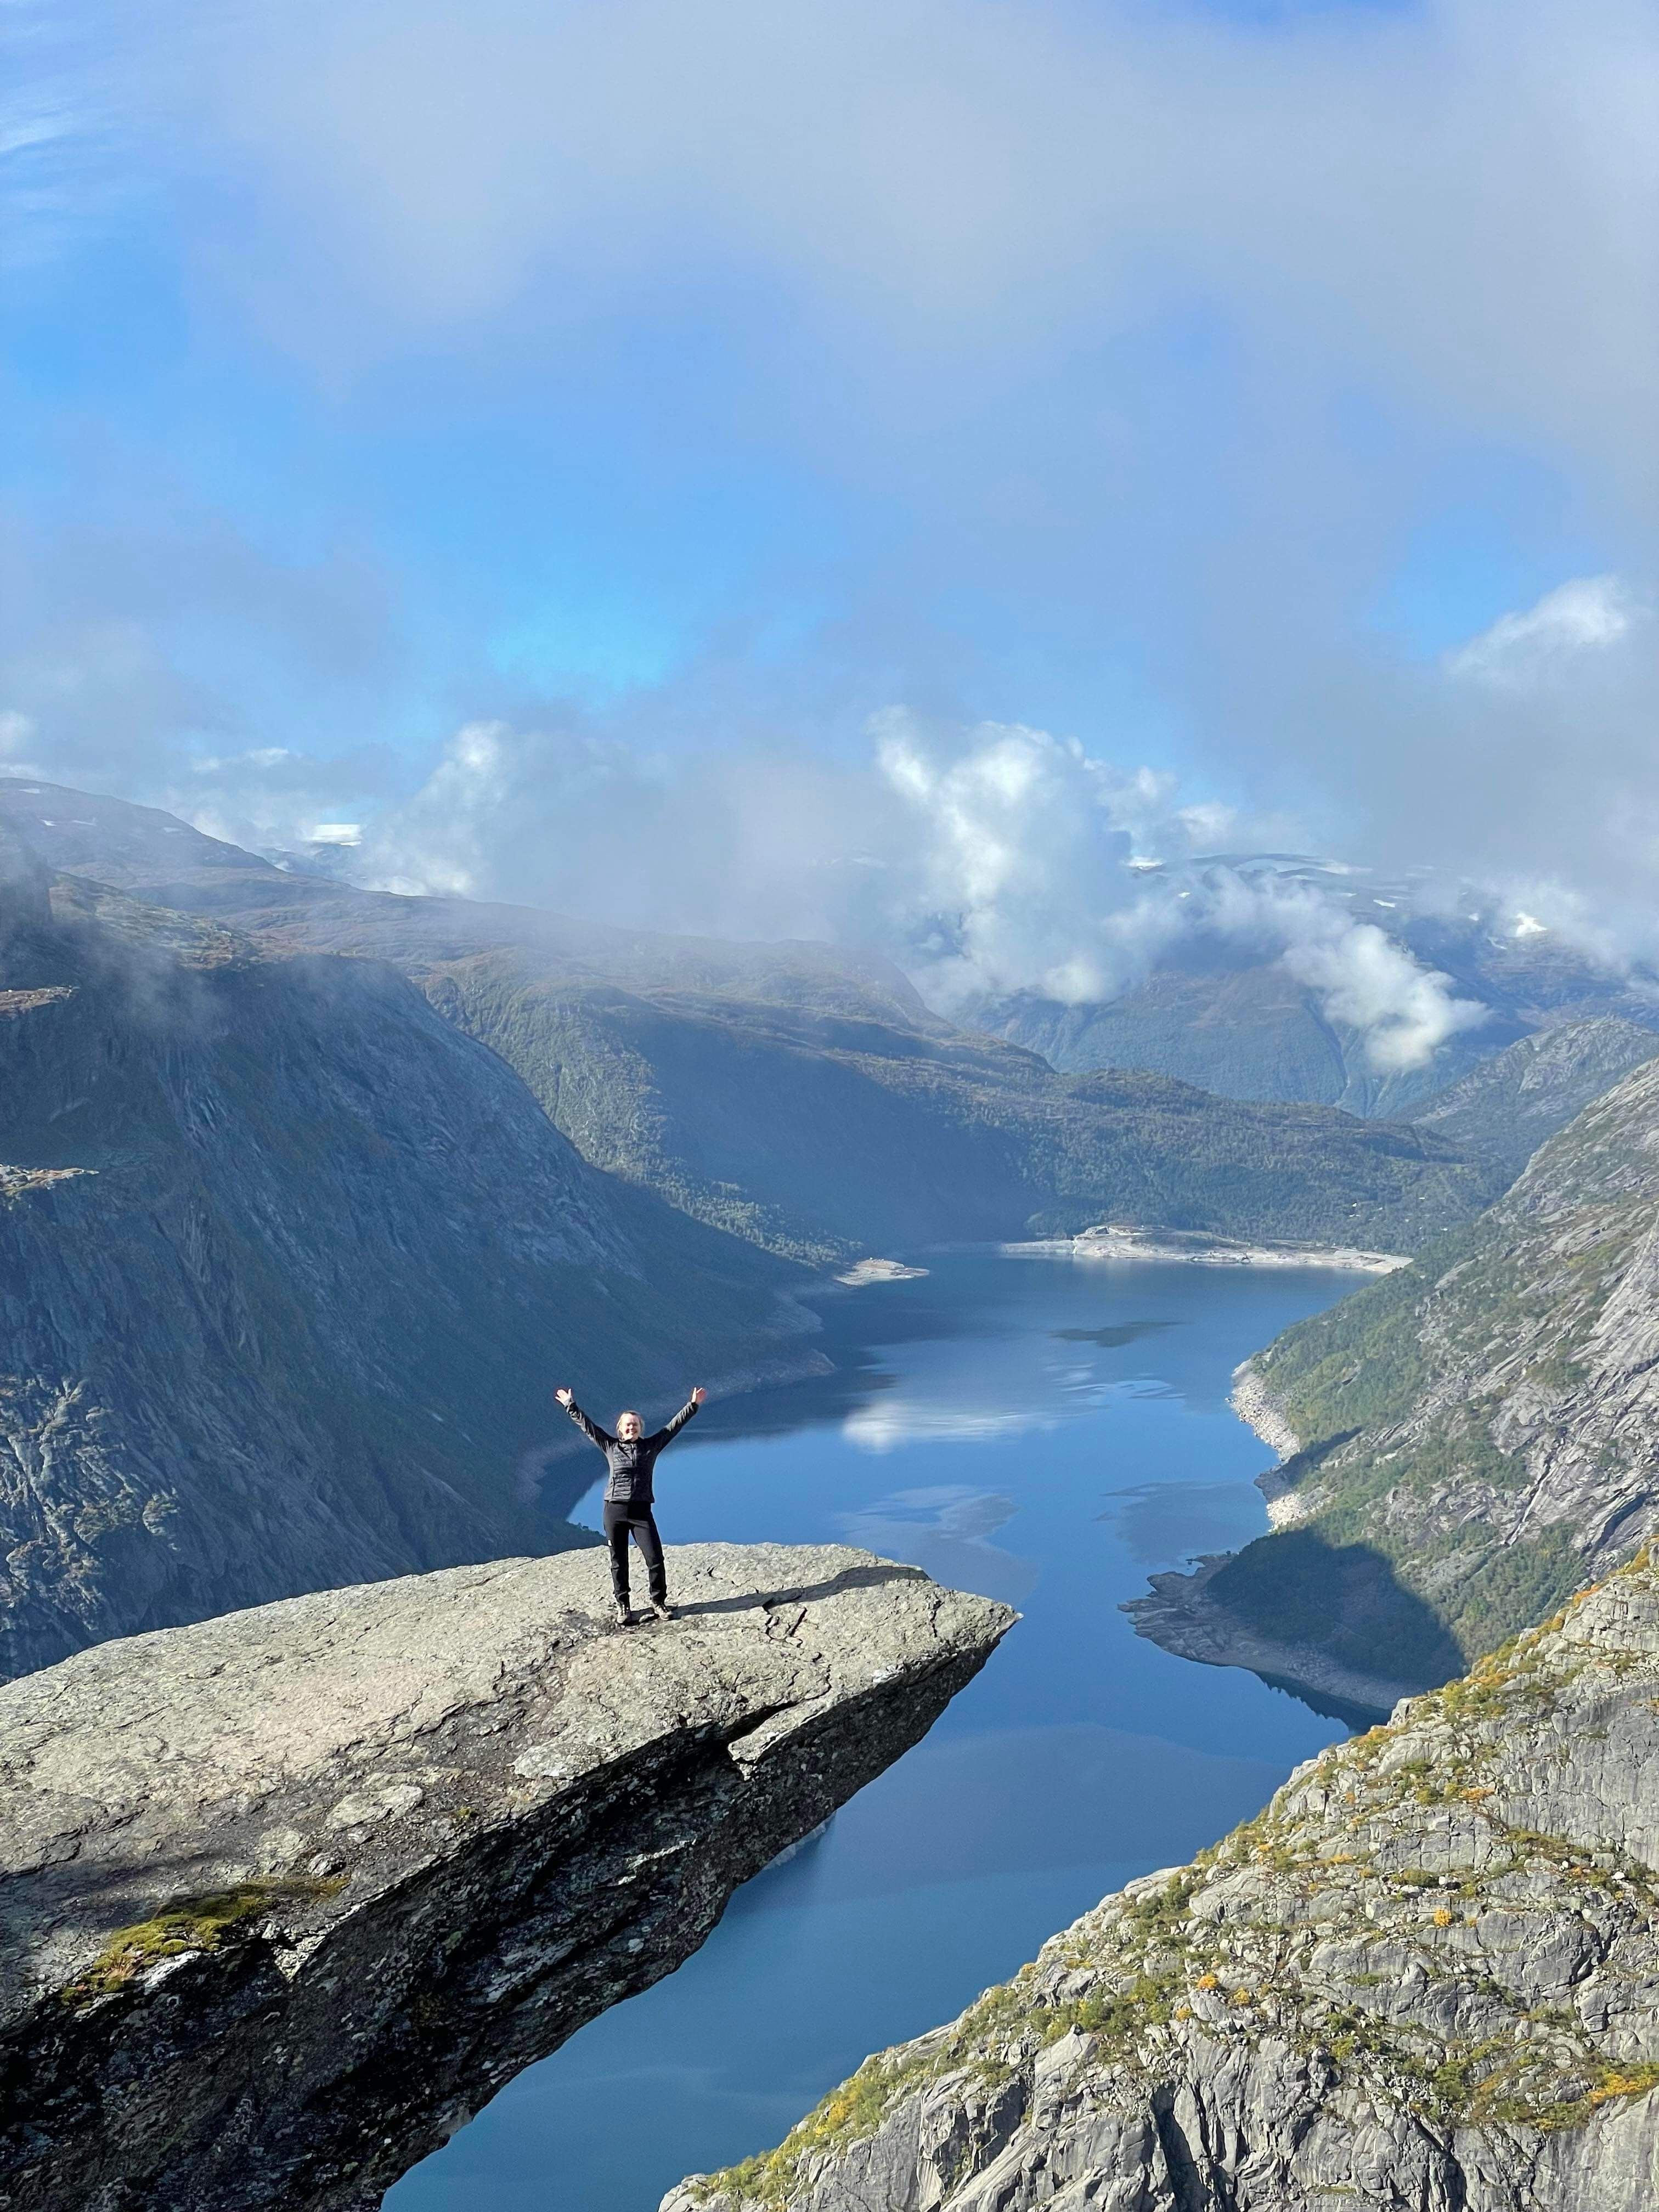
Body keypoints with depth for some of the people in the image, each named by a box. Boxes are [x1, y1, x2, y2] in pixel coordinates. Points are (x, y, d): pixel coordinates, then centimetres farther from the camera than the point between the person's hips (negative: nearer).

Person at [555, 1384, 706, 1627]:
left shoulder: (651, 1446, 9)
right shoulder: (610, 1446, 8)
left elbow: (674, 1426, 9)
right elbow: (587, 1426, 12)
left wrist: (692, 1405, 7)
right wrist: (570, 1406, 12)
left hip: (641, 1511, 0)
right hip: (614, 1510, 0)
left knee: (655, 1558, -5)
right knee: (618, 1562, 6)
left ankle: (659, 1602, 10)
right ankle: (623, 1607, 16)